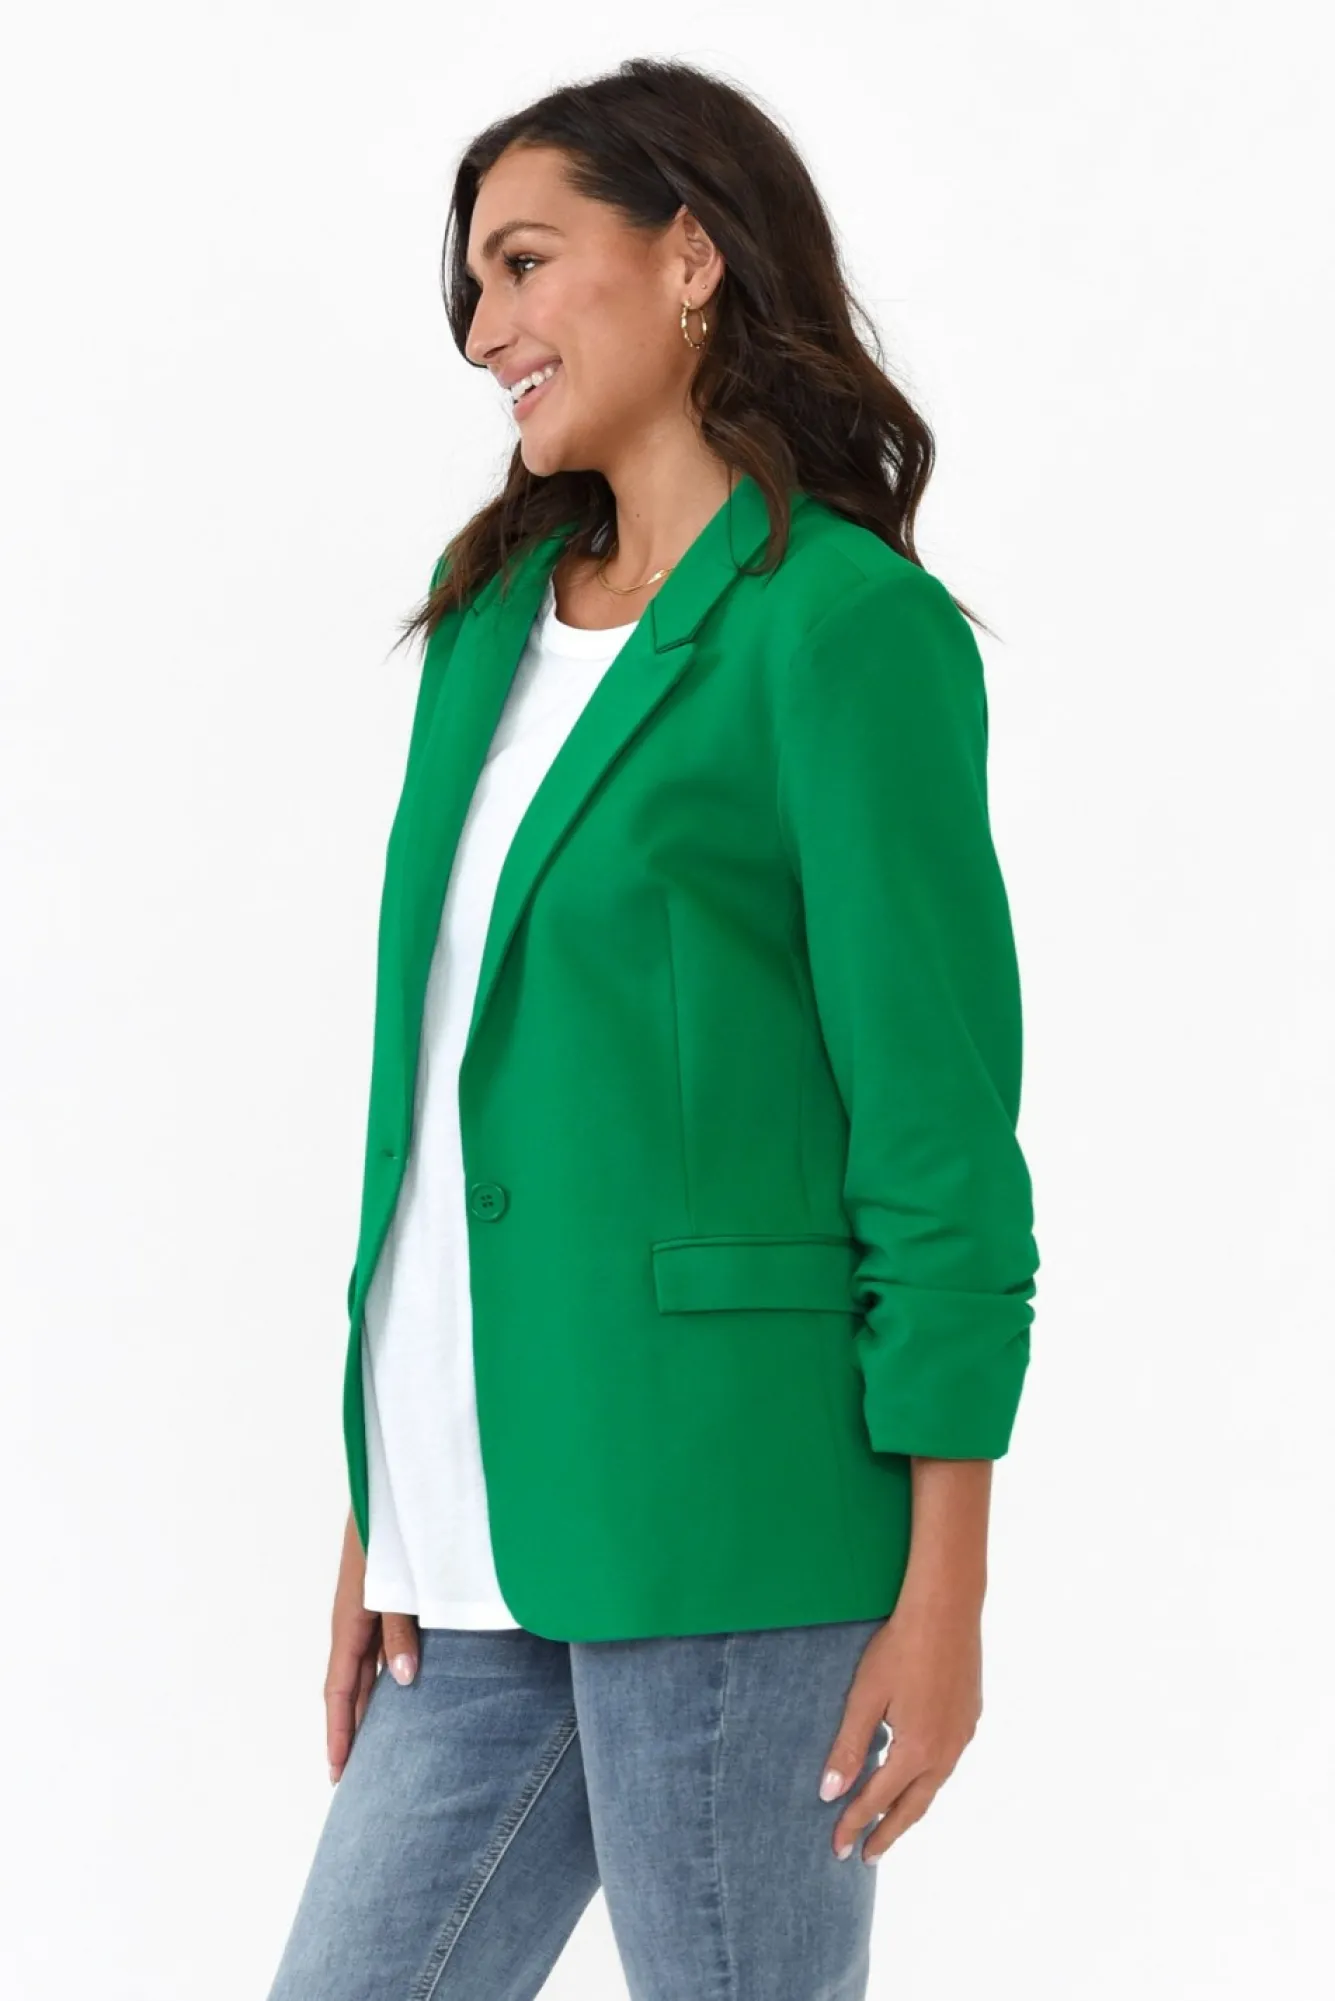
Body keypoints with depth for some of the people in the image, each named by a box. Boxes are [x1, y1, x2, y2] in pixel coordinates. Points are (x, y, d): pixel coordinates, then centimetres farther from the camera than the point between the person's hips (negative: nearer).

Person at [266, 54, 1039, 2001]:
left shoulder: (843, 624, -7)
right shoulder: (493, 613, 14)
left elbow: (942, 1134, -10)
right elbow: (435, 1084, 15)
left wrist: (940, 1597, -12)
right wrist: (383, 1513, 11)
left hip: (725, 1525, -7)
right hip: (490, 1543, 7)